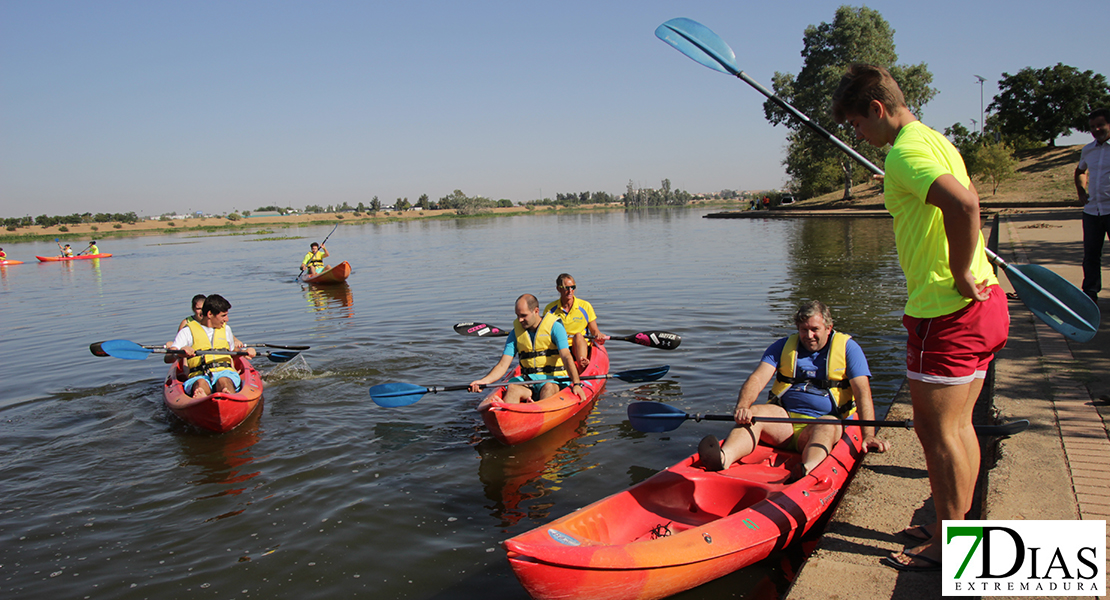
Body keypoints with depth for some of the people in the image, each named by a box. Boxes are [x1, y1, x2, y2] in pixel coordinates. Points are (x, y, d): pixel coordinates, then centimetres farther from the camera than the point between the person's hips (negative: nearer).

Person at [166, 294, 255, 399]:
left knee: (224, 381, -38)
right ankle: (202, 400, -73)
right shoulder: (188, 331, 10)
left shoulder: (226, 329, 24)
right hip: (199, 375, -1)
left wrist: (246, 352, 13)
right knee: (201, 384, -39)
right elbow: (168, 358, 1)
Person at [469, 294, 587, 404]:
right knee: (512, 388, -28)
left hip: (555, 380, -3)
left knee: (549, 388, -36)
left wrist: (576, 383, -30)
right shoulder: (516, 332, 9)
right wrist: (483, 381, -14)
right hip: (528, 381, 3)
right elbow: (503, 365, 4)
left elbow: (566, 357, -15)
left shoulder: (555, 327, -4)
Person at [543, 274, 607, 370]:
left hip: (582, 348, -1)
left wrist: (598, 335, -16)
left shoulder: (585, 306, 5)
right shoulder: (549, 310, 7)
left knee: (578, 336, -35)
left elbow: (594, 331, 7)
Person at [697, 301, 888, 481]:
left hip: (820, 424, -1)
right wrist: (742, 407, -25)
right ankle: (724, 457, -58)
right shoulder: (784, 346, 10)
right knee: (753, 412, -28)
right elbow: (757, 379, -3)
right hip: (784, 419, 2)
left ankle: (805, 472, -66)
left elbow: (862, 392, -6)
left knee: (829, 424, -36)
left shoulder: (848, 348, 5)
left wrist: (868, 435, -21)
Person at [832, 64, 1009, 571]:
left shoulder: (906, 152, -17)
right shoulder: (934, 140, 16)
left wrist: (960, 275, -24)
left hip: (947, 311, -10)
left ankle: (948, 544, 14)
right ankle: (957, 528, 30)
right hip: (982, 303, 10)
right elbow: (964, 200, 31)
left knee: (936, 430, 1)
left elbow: (964, 204, -34)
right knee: (959, 426, 18)